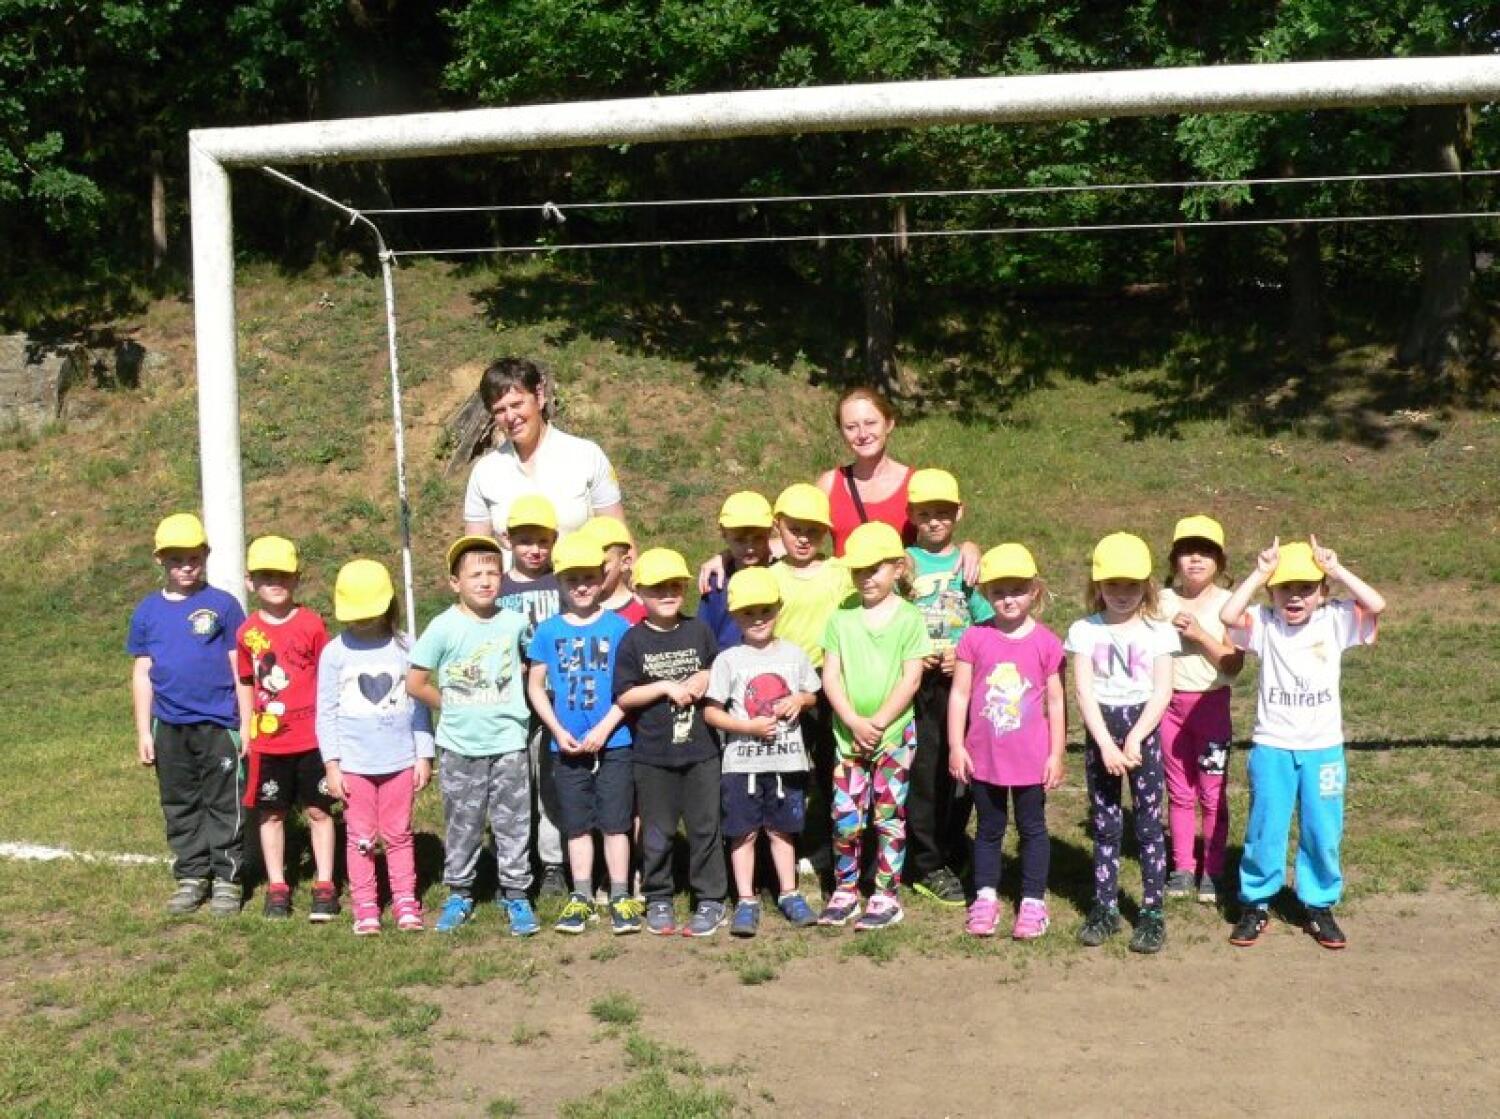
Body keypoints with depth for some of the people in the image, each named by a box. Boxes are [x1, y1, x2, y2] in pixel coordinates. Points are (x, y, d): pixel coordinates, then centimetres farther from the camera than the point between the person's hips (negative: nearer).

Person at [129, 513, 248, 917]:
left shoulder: (222, 605, -4)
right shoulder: (147, 611, 5)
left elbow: (240, 668, -1)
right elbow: (142, 674, 9)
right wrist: (143, 731, 6)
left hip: (218, 725, -3)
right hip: (169, 728, 3)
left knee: (224, 805, 4)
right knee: (180, 807, 12)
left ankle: (226, 879, 12)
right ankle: (190, 877, 23)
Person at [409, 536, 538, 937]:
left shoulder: (514, 622, -2)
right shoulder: (443, 627, -9)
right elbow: (415, 684, -4)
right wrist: (452, 708, 1)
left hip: (508, 742, 1)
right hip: (459, 746, -1)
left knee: (513, 823, 7)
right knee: (461, 825, 11)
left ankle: (516, 895, 19)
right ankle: (459, 894, 26)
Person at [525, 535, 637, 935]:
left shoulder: (618, 627, -4)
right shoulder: (548, 631, 1)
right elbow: (535, 685, 4)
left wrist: (604, 728, -13)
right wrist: (558, 730, -7)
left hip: (614, 743, -2)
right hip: (566, 746, 2)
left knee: (615, 822, 4)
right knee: (577, 824, 12)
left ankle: (621, 897, 13)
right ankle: (582, 897, 22)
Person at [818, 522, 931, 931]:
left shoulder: (909, 618, -3)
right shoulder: (841, 617, 4)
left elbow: (910, 679, -8)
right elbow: (830, 676, -1)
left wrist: (878, 723, -13)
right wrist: (854, 722, -13)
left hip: (895, 733, -2)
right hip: (848, 733, 2)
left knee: (888, 815, 5)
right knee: (845, 816, 3)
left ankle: (886, 895, 14)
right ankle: (845, 891, 17)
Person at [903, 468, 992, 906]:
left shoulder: (969, 565, 8)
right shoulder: (903, 562, 4)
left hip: (962, 682, 2)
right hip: (917, 684, -2)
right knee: (924, 775, -2)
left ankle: (953, 853, 24)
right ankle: (927, 867, 6)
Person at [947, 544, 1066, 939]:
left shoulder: (1046, 643, -7)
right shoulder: (975, 638, -5)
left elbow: (1056, 701, -2)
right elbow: (960, 693, -2)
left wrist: (1056, 754, -2)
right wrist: (956, 747, -4)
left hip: (1031, 758, -1)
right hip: (983, 756, 1)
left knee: (1032, 828, 11)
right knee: (988, 828, 14)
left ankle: (1033, 901, 21)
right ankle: (986, 896, 26)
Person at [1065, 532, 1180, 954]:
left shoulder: (1158, 632, 0)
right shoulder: (1085, 630, 2)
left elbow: (1162, 691, -6)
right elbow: (1083, 690, -5)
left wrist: (1134, 739, -16)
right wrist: (1106, 744, -14)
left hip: (1143, 729, -1)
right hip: (1100, 732, 1)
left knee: (1149, 821, 1)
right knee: (1105, 824, 7)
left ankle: (1152, 911, 8)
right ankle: (1105, 908, 16)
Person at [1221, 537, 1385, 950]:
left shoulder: (1335, 622, -3)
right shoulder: (1264, 624, -6)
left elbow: (1377, 604, -19)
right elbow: (1228, 615, -26)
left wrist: (1336, 569, -19)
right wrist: (1259, 572, -21)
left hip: (1323, 748, 1)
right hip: (1272, 748, -1)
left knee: (1323, 832, 9)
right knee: (1265, 829, 6)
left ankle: (1320, 905, 25)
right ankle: (1255, 904, 20)